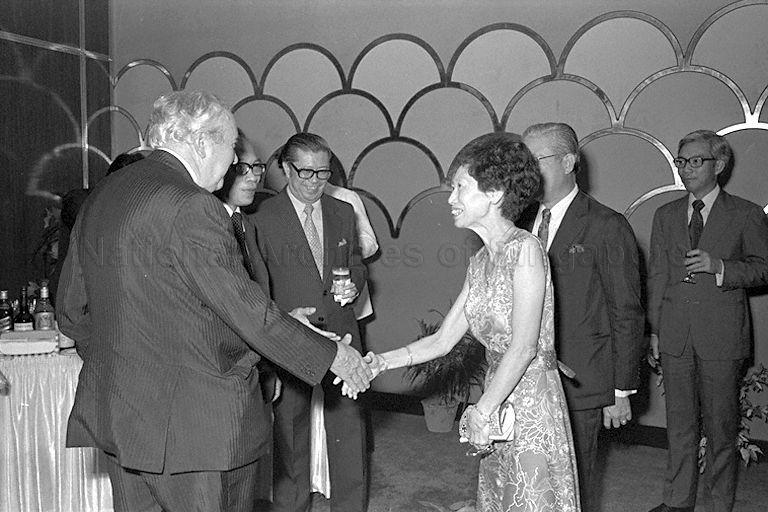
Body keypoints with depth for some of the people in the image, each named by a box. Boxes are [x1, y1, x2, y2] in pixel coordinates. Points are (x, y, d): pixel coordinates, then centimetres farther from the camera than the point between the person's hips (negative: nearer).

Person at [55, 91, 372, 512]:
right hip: (189, 422, -9)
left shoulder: (101, 197, 8)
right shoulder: (191, 208, -19)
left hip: (114, 413, 9)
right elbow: (245, 310, -19)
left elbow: (70, 310, 14)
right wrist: (330, 355, -9)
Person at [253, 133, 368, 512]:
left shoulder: (343, 213, 9)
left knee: (349, 425, 9)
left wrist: (353, 284, -3)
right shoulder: (264, 218, -5)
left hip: (340, 336, 4)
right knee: (290, 429, 10)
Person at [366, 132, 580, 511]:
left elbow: (524, 347, -19)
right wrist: (381, 362, 0)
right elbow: (443, 339, 9)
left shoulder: (525, 249, -15)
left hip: (531, 406, -7)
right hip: (498, 404, 7)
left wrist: (481, 412, -13)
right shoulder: (479, 262, 10)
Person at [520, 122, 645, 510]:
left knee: (575, 481, 8)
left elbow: (627, 315, -7)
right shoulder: (523, 221, 8)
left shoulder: (607, 227, -9)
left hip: (579, 387, -5)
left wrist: (621, 391, -6)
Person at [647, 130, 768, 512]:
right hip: (675, 334, 3)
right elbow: (657, 275, 12)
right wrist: (654, 329, 7)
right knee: (679, 422, 10)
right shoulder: (666, 215, 12)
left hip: (721, 336, -3)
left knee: (721, 423, 6)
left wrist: (720, 266, -15)